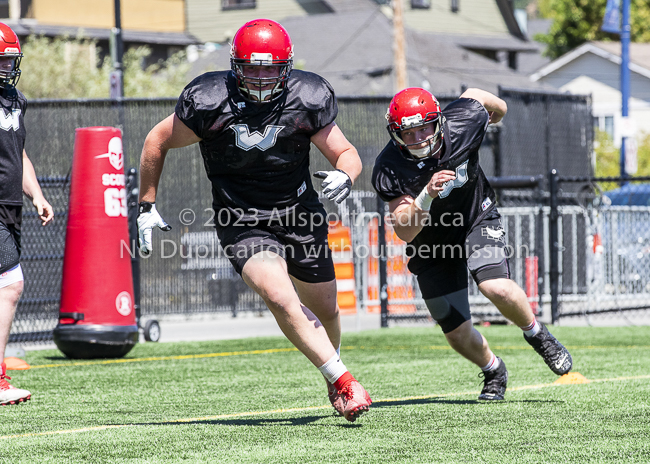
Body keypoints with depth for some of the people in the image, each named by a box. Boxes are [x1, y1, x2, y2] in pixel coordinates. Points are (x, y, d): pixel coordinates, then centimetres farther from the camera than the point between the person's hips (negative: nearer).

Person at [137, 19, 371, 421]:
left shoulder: (307, 100, -10)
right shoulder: (210, 102, -16)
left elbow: (347, 153, -2)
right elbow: (158, 142, -1)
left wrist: (345, 175, -26)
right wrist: (147, 205, 1)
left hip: (299, 214, 3)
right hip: (243, 221, -3)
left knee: (323, 307, 15)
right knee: (280, 298, -26)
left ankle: (332, 365, 49)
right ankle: (345, 381, -19)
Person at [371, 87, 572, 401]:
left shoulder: (462, 125, -26)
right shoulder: (389, 171, -29)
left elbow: (475, 96, -1)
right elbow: (405, 232, -33)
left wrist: (496, 111, 22)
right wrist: (427, 196, -51)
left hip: (476, 221, 0)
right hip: (431, 243, 1)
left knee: (497, 288, -28)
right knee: (458, 334, 1)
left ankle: (536, 334, 4)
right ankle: (493, 370, 35)